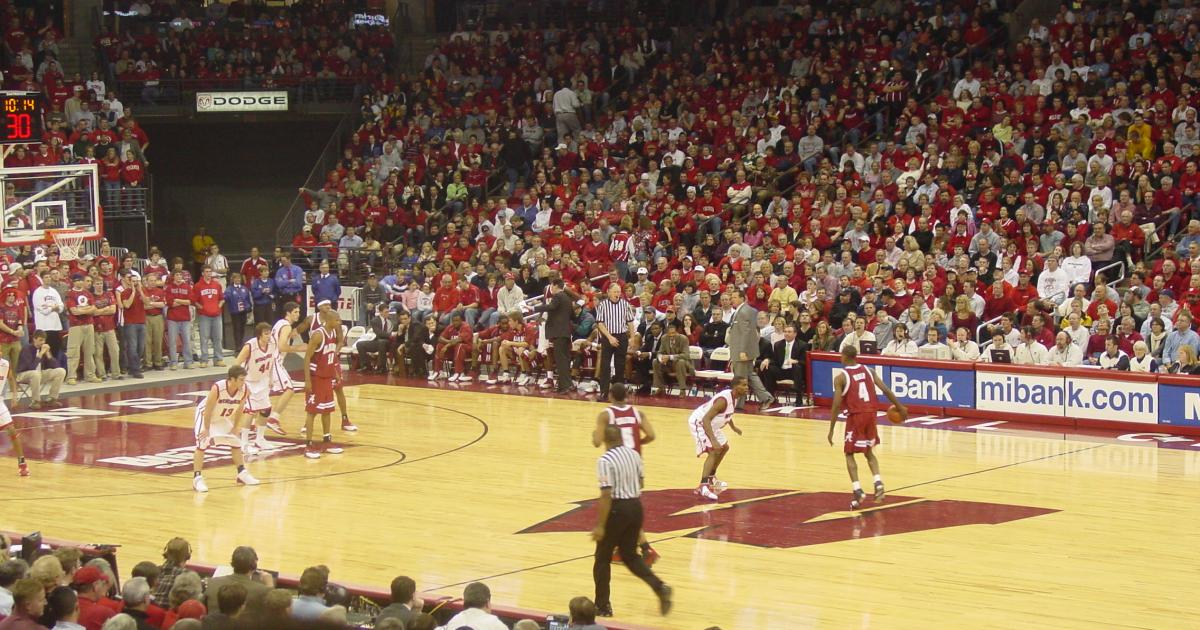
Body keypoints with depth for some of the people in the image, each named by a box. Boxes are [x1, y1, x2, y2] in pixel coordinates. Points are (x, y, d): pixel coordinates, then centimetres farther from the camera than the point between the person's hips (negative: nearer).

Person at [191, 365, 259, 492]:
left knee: (236, 442, 12)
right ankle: (197, 479, -16)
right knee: (202, 444, -18)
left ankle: (242, 474, 28)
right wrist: (207, 429, -19)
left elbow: (239, 410, -5)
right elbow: (208, 410, -27)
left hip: (223, 418, 6)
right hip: (205, 415, -6)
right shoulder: (217, 388, -38)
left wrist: (235, 428, 0)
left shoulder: (244, 390, -22)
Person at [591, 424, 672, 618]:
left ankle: (602, 606, 14)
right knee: (630, 555, 19)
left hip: (618, 508, -6)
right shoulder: (634, 454, 5)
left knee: (602, 558, 10)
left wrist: (600, 525, -17)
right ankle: (660, 587, 2)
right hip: (636, 506, 6)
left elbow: (606, 495, -20)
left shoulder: (605, 461, -17)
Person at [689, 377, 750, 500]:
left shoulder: (733, 397, -1)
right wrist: (713, 441, -44)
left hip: (711, 424, 10)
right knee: (713, 451, -23)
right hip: (699, 422, -10)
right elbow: (706, 419, -37)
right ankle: (703, 486, -31)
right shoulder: (723, 399, -31)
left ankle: (711, 477, 37)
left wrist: (733, 427, 37)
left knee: (724, 447, 23)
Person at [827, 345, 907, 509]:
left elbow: (837, 405, -10)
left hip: (855, 416, -5)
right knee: (869, 452, 22)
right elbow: (886, 390, 2)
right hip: (871, 414, 5)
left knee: (849, 454, 8)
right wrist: (900, 408, 13)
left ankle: (858, 491, -7)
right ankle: (878, 482, 2)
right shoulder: (869, 371, 7)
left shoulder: (840, 377, -6)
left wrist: (831, 430, -7)